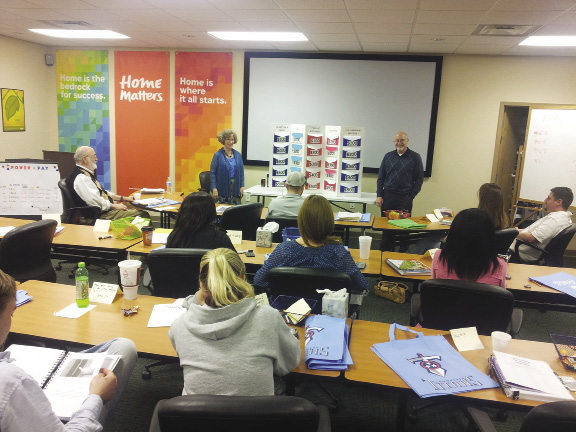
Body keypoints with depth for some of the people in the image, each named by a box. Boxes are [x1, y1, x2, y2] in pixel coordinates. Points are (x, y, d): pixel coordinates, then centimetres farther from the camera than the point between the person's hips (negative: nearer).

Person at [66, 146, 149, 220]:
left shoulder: (86, 174, 18)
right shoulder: (80, 178, -17)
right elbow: (94, 200, -25)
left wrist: (122, 198, 20)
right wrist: (115, 206, -15)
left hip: (107, 208, 11)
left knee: (142, 213, 1)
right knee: (142, 215, -18)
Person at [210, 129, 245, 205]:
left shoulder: (238, 155, 9)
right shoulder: (217, 155, -4)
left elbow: (241, 172, 11)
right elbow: (212, 172, -5)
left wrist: (242, 186, 4)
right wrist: (214, 189, -11)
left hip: (235, 187, 4)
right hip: (222, 189, -4)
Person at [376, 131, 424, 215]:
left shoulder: (415, 157, 2)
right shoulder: (388, 156, 9)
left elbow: (419, 179, 3)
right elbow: (381, 178, 11)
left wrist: (411, 196, -5)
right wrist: (379, 196, 2)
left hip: (405, 198, -2)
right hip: (387, 196, 2)